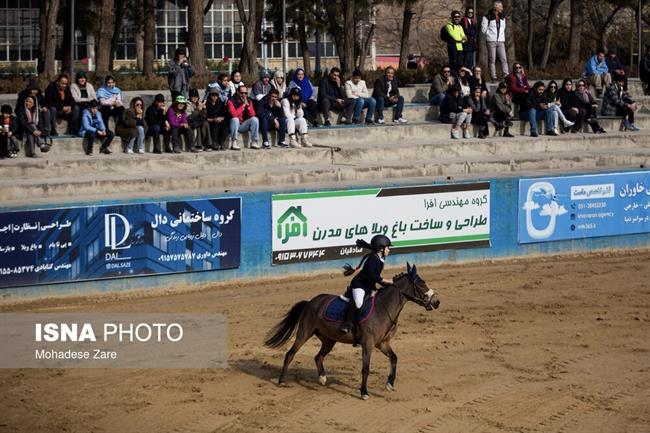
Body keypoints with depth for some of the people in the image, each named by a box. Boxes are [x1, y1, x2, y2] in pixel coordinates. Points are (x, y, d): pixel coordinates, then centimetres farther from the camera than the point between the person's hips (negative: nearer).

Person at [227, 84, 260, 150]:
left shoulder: (249, 101, 2)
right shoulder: (232, 101, -13)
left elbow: (252, 115, -7)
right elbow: (234, 114, -27)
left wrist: (248, 105, -19)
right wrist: (243, 105, -23)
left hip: (244, 125, 4)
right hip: (234, 124, -4)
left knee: (255, 119, -17)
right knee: (235, 119, -34)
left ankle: (254, 142, -14)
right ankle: (233, 143, -31)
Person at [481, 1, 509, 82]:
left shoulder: (502, 17, 14)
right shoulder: (487, 17, -4)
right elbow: (483, 29, -4)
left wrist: (502, 35, 11)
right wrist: (491, 35, -1)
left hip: (501, 41, 5)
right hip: (491, 41, -5)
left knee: (504, 59, -4)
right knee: (492, 60, -3)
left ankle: (507, 76, -6)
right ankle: (493, 77, -1)